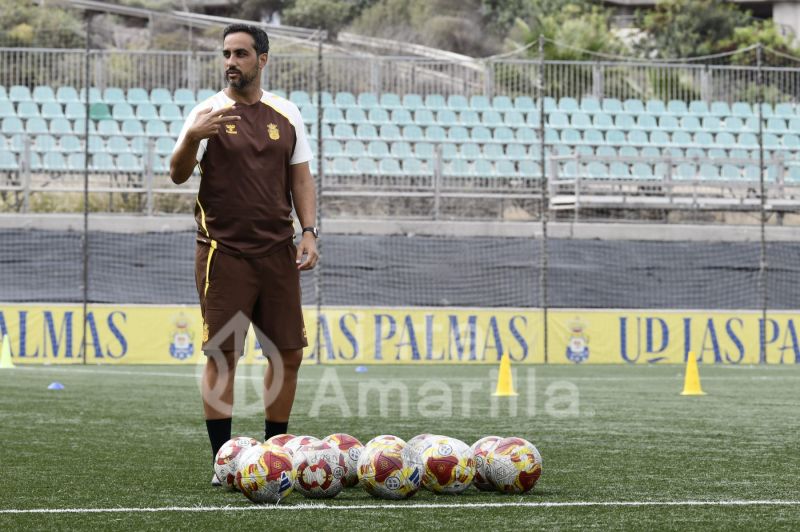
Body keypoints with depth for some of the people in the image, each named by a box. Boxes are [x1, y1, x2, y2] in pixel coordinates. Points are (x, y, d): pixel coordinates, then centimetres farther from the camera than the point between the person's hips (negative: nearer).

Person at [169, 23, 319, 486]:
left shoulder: (286, 114, 9)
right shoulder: (209, 111, -1)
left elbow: (301, 177, 13)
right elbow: (178, 175, -9)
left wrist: (309, 231, 1)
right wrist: (190, 140, -28)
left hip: (278, 252, 4)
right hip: (224, 252, -4)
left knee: (289, 352, 5)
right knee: (222, 353, -5)